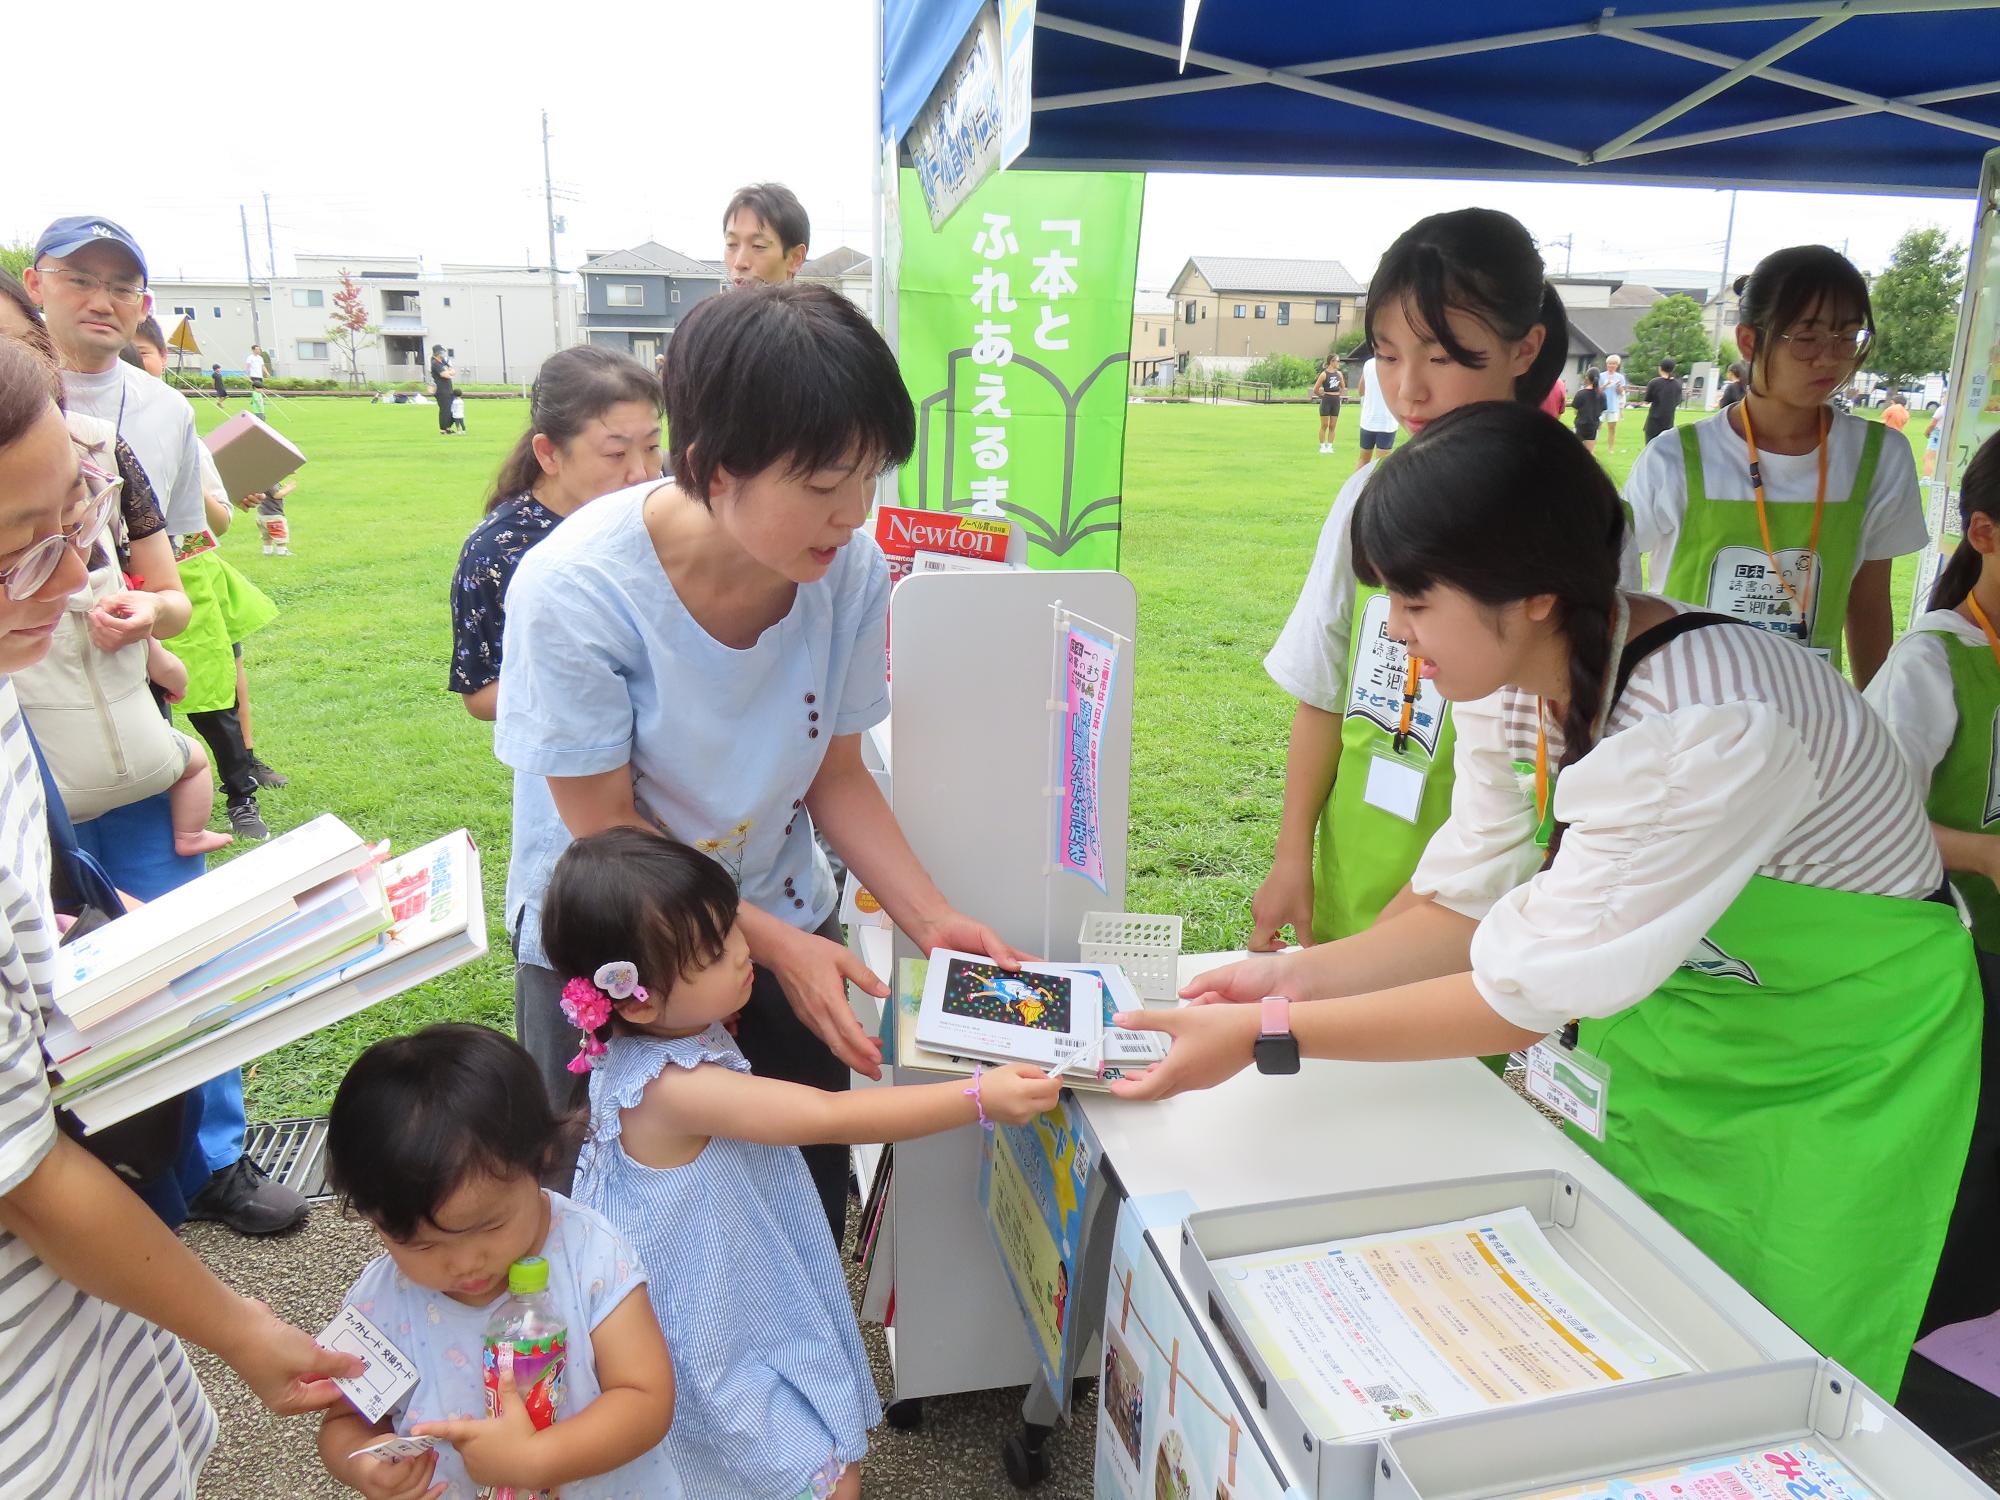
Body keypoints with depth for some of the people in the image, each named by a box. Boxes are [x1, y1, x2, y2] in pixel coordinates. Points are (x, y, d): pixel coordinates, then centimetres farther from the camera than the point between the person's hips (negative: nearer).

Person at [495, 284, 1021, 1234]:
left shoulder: (851, 571, -17)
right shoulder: (574, 591, -28)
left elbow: (836, 774, -4)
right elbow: (607, 829, -18)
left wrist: (930, 920, -14)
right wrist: (779, 946, -22)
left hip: (782, 914, 3)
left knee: (809, 1202, 12)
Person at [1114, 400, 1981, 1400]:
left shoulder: (1707, 725, -36)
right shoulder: (1514, 678, -13)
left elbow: (1535, 990, -33)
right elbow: (1473, 903, -6)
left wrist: (1267, 1037, -31)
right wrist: (1305, 974, -19)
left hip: (1838, 1068, -6)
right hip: (1664, 1019, 6)